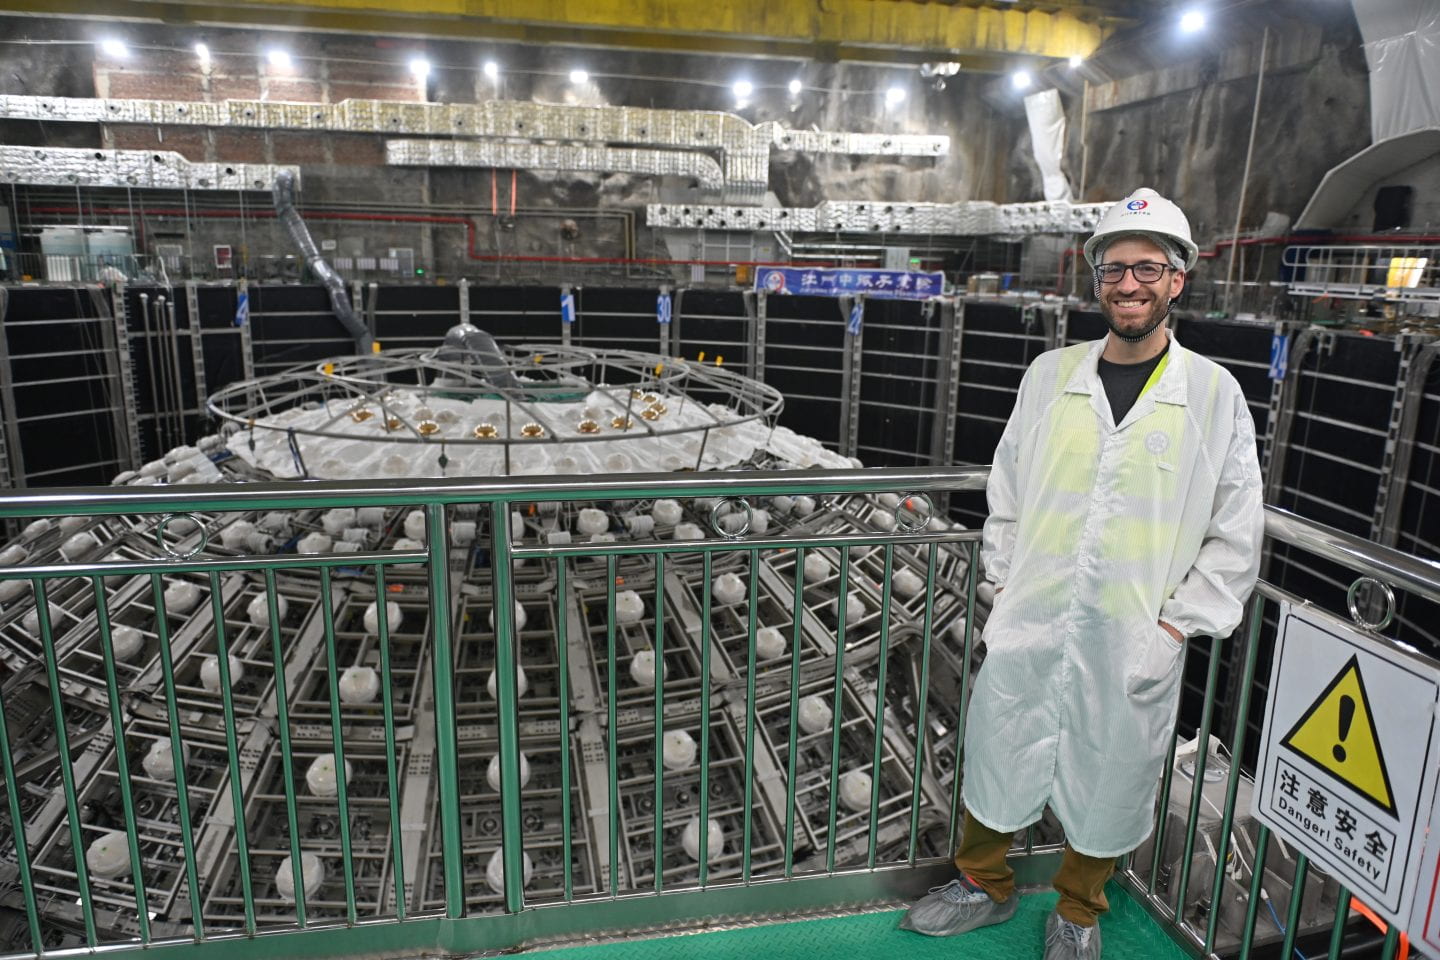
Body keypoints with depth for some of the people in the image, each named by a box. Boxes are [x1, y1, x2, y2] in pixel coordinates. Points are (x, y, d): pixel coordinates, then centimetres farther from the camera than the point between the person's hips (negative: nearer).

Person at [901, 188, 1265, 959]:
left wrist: (1173, 629, -7)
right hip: (1027, 630, 2)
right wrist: (1002, 588, 3)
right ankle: (984, 886, 41)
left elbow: (1235, 540, -1)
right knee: (995, 759, 14)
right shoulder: (1050, 374, 2)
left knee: (1106, 786, 15)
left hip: (1134, 646, -1)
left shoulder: (1215, 394, -3)